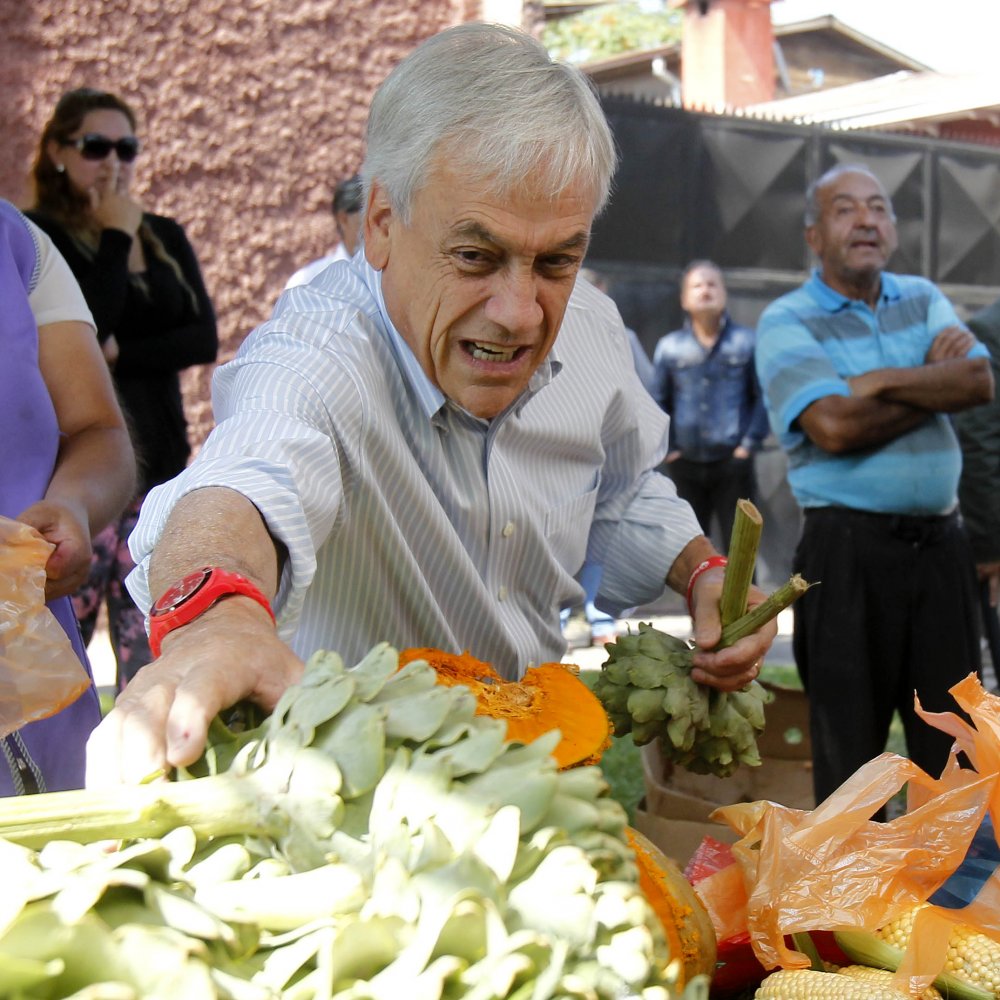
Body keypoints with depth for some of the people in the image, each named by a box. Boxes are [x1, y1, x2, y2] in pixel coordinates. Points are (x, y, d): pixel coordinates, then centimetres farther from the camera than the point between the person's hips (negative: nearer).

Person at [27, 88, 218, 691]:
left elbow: (204, 339, 3)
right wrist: (116, 238, -8)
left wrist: (118, 355, -9)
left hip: (159, 456, 5)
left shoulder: (166, 238, 15)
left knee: (152, 649, 5)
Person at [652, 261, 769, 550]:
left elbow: (763, 396, -1)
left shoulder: (746, 342, -5)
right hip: (685, 464, 2)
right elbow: (659, 402, 10)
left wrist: (750, 443, -6)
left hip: (733, 462, -2)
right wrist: (666, 448, 4)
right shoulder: (668, 347, 0)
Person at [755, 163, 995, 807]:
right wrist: (935, 382, -4)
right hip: (848, 547, -5)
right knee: (849, 729, 2)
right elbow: (834, 426, -16)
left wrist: (883, 381, -13)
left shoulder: (922, 299, 14)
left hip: (940, 541, 5)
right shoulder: (786, 322, -2)